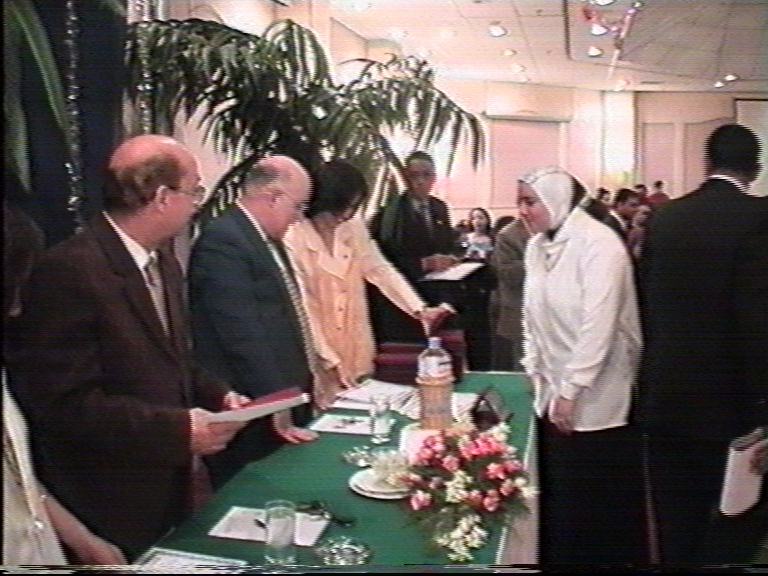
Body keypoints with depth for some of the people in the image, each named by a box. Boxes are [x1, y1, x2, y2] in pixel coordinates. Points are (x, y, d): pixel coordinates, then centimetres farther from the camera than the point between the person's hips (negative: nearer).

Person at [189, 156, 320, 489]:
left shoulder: (265, 239, 13)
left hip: (282, 405, 9)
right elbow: (243, 336, -22)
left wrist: (293, 397, 14)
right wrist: (277, 406, -19)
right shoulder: (223, 240, -18)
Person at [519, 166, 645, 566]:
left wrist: (570, 390, -19)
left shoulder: (599, 246, -16)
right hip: (552, 395, 6)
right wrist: (535, 369, 9)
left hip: (594, 400, -6)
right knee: (558, 494, 14)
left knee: (600, 501, 6)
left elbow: (598, 326, -20)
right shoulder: (536, 245, 6)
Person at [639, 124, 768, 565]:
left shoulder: (665, 217, 3)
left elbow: (646, 302, 5)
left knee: (677, 523, 17)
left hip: (665, 395, 5)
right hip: (727, 400, -5)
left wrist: (652, 379, 13)